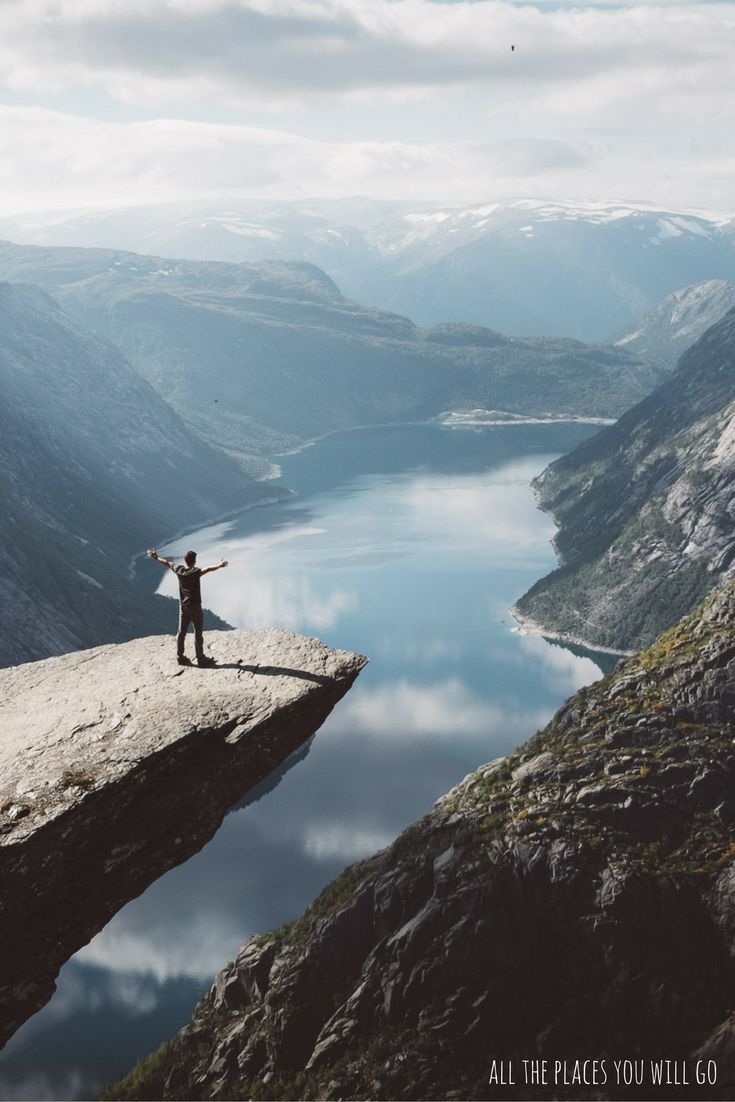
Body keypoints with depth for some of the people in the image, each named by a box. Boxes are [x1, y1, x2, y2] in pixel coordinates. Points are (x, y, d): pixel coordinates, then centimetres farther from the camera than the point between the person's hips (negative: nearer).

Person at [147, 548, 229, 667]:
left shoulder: (179, 570, -1)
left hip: (183, 606, 6)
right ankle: (201, 658, 2)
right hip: (195, 606, -6)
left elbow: (167, 563, 16)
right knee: (198, 632, -1)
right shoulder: (195, 572, -18)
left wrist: (156, 557, 30)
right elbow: (207, 569, -35)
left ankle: (180, 657, 17)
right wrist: (219, 566, -46)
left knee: (181, 631, 11)